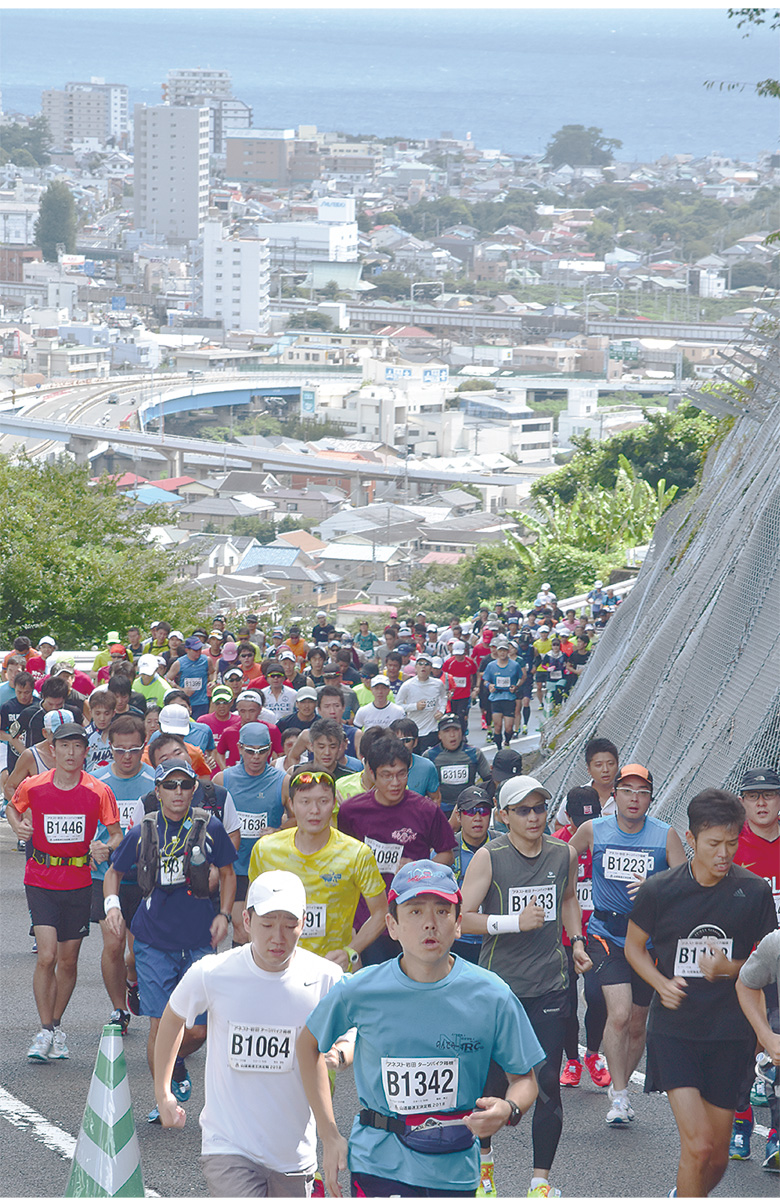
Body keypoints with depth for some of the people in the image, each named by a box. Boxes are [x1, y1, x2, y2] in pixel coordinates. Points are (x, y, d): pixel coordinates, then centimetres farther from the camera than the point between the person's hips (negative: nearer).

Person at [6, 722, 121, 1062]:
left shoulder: (98, 792, -5)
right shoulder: (33, 786, -4)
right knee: (46, 956, -14)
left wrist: (105, 846, -22)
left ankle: (57, 1025, 27)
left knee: (68, 961, 8)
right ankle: (45, 1033, -6)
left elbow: (117, 835, 0)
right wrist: (18, 826, -4)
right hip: (41, 883, -1)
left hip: (79, 883, 1)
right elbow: (13, 808, 17)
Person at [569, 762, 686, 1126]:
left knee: (637, 1024, 11)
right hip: (606, 935, -2)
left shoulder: (666, 836, -3)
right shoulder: (593, 831, -1)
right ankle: (619, 1096, -10)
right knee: (619, 1014, -18)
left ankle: (619, 1085, 33)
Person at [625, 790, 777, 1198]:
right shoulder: (660, 891, -6)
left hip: (729, 1035, 2)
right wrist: (661, 983, -9)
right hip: (674, 1030, -2)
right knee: (698, 1144, -17)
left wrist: (730, 968, -15)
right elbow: (634, 945, 10)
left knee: (716, 1160, 9)